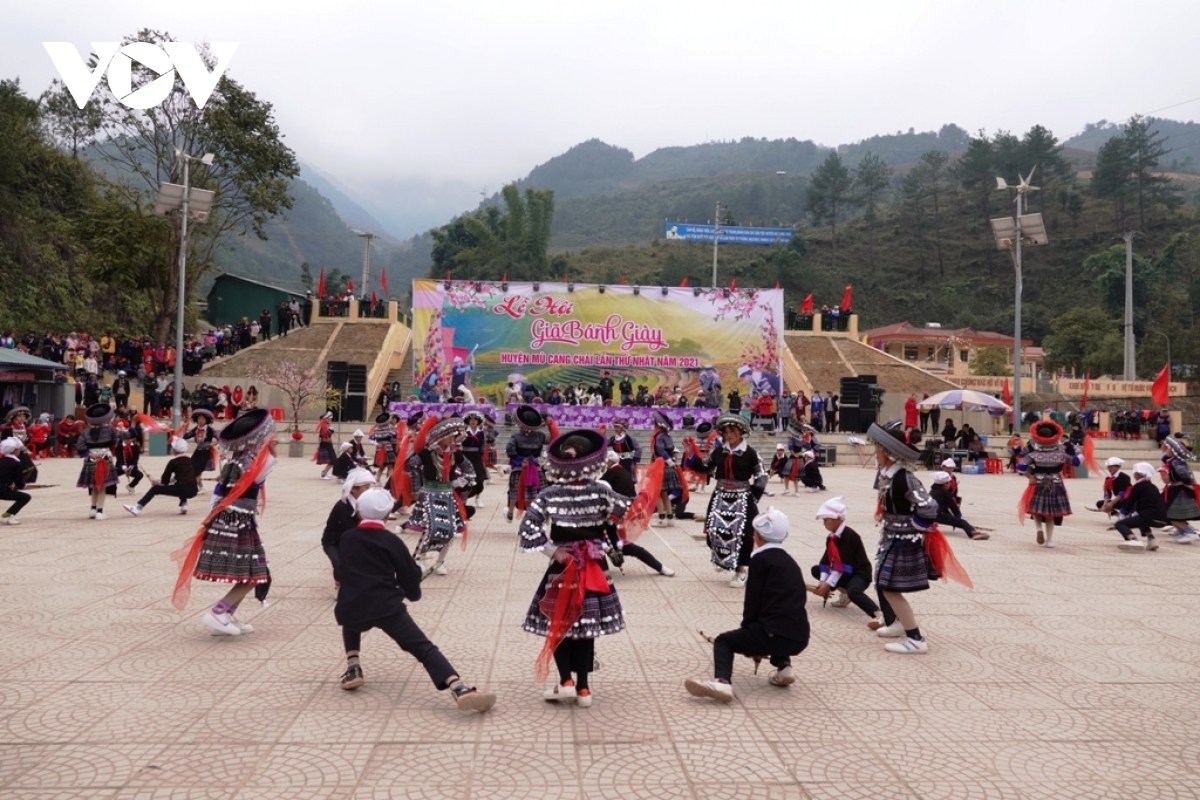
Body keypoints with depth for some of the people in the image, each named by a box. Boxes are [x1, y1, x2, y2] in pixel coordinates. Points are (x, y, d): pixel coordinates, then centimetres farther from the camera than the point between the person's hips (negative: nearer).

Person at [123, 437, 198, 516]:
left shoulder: (173, 462, 2)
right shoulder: (189, 460, 18)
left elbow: (165, 482, 8)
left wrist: (157, 482, 29)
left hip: (183, 490, -5)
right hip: (193, 491, 6)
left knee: (155, 489, 10)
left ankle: (137, 508, 1)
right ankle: (184, 505, 19)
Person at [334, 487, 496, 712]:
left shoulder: (346, 538, 15)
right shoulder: (392, 541, 6)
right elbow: (410, 575, 10)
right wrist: (413, 593, 33)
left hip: (352, 608, 3)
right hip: (387, 607, -3)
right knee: (424, 648, -9)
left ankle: (353, 668, 21)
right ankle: (460, 689, -28)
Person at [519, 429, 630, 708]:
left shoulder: (549, 495, -9)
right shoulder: (601, 491, -8)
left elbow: (527, 529, -14)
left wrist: (552, 551, -8)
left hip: (562, 566, -1)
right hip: (594, 568, 1)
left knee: (558, 625, 14)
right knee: (585, 627, 12)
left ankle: (566, 682, 7)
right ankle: (583, 688, 15)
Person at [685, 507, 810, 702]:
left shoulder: (760, 559, -1)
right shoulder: (790, 562, 21)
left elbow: (753, 600, -4)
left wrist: (746, 627, 15)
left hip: (776, 634, -7)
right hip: (799, 638, 7)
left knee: (723, 641, 9)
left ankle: (722, 682, -18)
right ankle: (784, 667, 17)